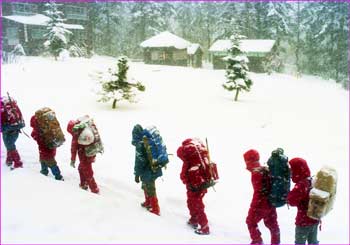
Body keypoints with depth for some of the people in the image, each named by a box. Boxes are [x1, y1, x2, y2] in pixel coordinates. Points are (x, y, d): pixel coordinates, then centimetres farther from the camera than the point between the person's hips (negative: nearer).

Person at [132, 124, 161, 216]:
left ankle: (155, 209, 24)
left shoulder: (140, 144, -23)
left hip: (148, 171, -8)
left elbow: (139, 161, -20)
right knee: (146, 186, 27)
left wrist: (137, 174, -9)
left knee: (150, 189, 10)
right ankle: (148, 202, 46)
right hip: (155, 169, 8)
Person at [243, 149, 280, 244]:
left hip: (261, 204, -8)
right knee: (272, 223, 18)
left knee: (251, 221, 12)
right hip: (271, 203, 8)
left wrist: (253, 207, -17)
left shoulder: (256, 173, -21)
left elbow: (258, 192, -22)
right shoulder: (265, 170, 5)